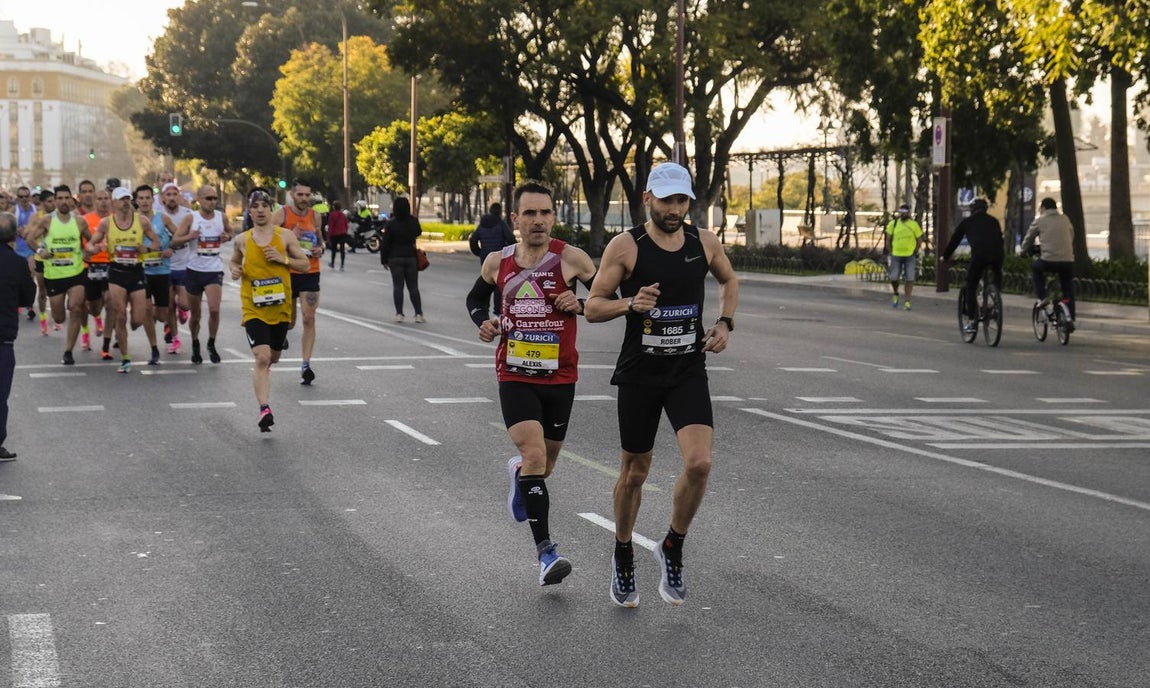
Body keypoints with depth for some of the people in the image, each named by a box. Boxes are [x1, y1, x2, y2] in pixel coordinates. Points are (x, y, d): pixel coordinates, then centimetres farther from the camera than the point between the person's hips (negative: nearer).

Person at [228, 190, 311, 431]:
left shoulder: (285, 236, 0)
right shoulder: (242, 240, 2)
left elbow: (305, 264, 4)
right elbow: (234, 261, 20)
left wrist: (283, 259, -13)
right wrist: (234, 269, -3)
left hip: (280, 307, 2)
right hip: (253, 309, -2)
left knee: (273, 357, 17)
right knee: (262, 357, -17)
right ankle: (264, 409, -21)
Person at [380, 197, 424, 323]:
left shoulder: (391, 223, -11)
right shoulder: (414, 221, -4)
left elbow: (386, 243, -8)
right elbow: (418, 232, 18)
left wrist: (384, 260, 0)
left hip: (395, 258, -2)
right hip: (411, 257, 2)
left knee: (397, 286, 4)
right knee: (413, 287, 7)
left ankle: (399, 314, 0)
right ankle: (418, 314, 2)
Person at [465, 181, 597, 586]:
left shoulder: (571, 259, -8)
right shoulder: (498, 262, 0)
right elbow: (475, 298, 20)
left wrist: (580, 305, -18)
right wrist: (483, 322, 0)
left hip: (560, 378, 1)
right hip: (515, 377, 0)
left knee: (544, 464, 15)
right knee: (534, 454, -18)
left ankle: (519, 473, 54)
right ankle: (545, 552, -17)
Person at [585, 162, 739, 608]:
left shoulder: (705, 243, 1)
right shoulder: (626, 247, -9)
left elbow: (729, 281, 22)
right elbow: (592, 307, -5)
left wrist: (725, 323, 6)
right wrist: (631, 303, -24)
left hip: (689, 372, 2)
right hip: (639, 373, -2)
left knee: (699, 463, -16)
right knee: (635, 471, 9)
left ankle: (672, 549, 6)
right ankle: (623, 558, 32)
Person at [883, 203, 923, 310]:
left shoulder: (914, 225, 1)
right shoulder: (893, 224, 2)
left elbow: (919, 241, 8)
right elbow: (888, 239, 7)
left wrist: (915, 252, 1)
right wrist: (890, 252, 1)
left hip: (910, 256, 0)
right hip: (896, 255, 1)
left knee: (910, 279, -6)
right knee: (894, 278, -4)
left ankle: (907, 301, -1)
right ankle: (896, 294, 25)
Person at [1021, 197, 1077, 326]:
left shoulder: (1040, 220, 6)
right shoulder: (1065, 220, 16)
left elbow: (1029, 237, 16)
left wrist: (1024, 251, 34)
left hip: (1049, 261, -3)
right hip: (1068, 261, 3)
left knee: (1035, 267, 28)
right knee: (1068, 289, 17)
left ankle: (1042, 297, 18)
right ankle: (1070, 319, 8)